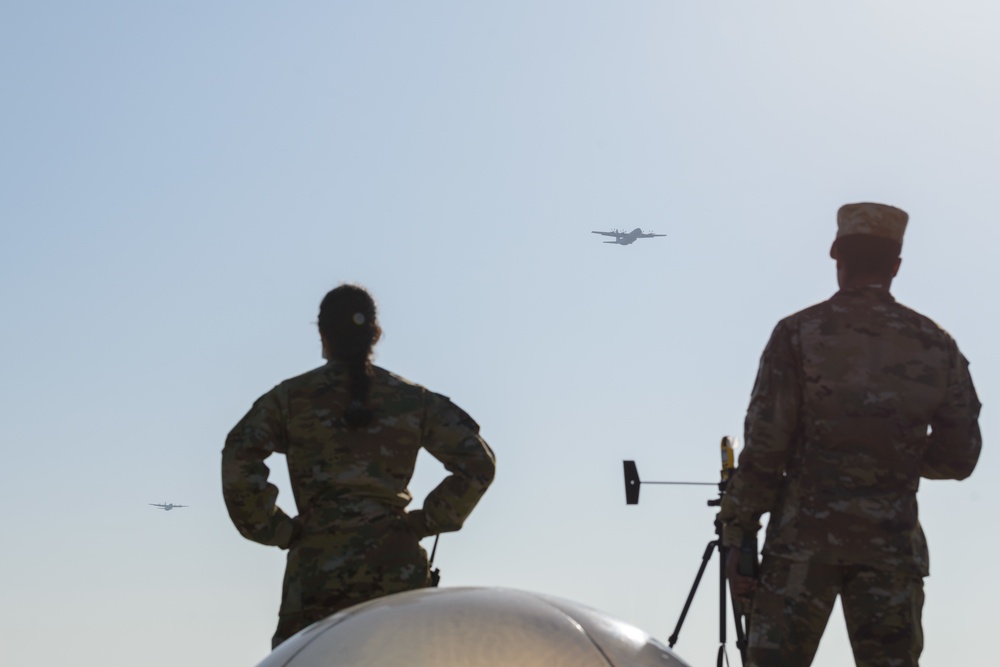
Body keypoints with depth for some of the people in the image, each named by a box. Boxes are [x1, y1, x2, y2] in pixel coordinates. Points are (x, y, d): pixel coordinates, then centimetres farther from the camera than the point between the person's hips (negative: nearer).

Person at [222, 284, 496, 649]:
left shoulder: (290, 397, 7)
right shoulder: (413, 399, 11)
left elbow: (239, 459, -8)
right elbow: (477, 462, 5)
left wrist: (275, 529, 0)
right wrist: (427, 521, 9)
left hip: (317, 565, -1)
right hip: (397, 565, 1)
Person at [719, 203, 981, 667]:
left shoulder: (799, 334, -3)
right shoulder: (936, 346, 5)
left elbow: (764, 446, -7)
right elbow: (958, 457, 10)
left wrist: (738, 536, -1)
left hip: (804, 536, -2)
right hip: (892, 542, 2)